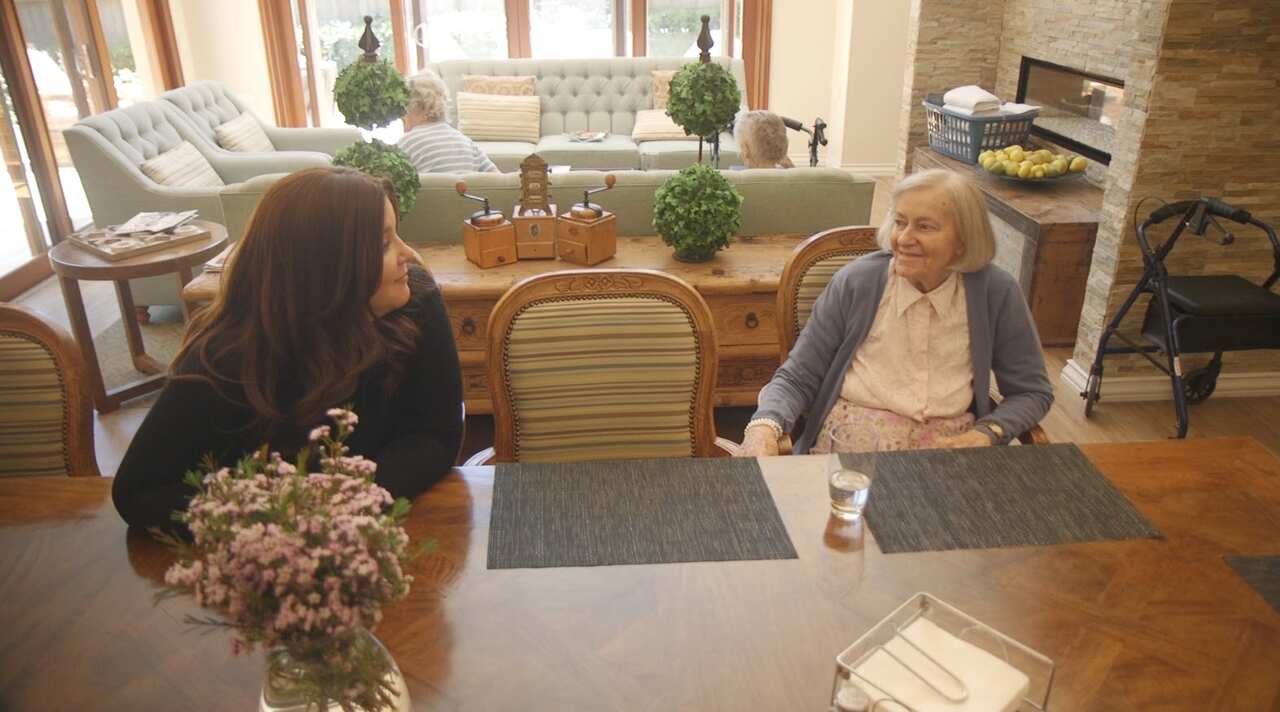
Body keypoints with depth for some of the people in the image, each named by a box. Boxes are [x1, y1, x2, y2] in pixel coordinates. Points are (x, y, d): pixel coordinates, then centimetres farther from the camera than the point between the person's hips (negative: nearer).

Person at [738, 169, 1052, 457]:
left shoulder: (996, 293, -3)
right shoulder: (855, 283, -5)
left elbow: (1032, 391, 9)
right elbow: (797, 377, -1)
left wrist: (986, 434, -10)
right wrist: (765, 426, -21)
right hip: (844, 452, 0)